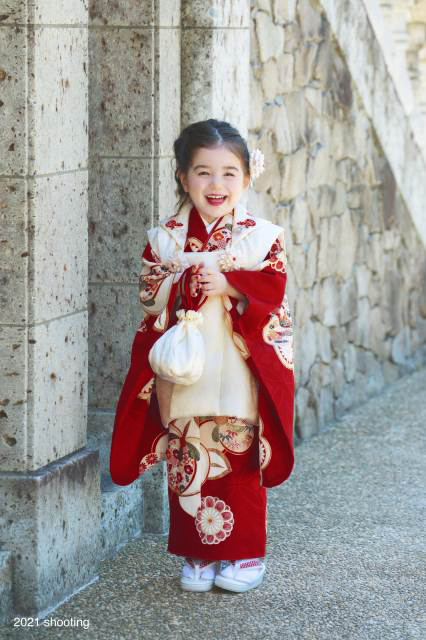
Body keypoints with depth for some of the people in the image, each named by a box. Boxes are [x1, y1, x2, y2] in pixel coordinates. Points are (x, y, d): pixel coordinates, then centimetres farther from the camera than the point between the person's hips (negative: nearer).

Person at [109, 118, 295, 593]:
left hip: (239, 372, -2)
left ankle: (246, 554, 16)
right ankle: (198, 554, 17)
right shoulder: (165, 238, 4)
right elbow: (149, 294, -3)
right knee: (188, 461, 5)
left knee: (240, 460, 2)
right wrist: (188, 284, -19)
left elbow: (273, 290, -8)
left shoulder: (262, 237, 0)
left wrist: (228, 285, -20)